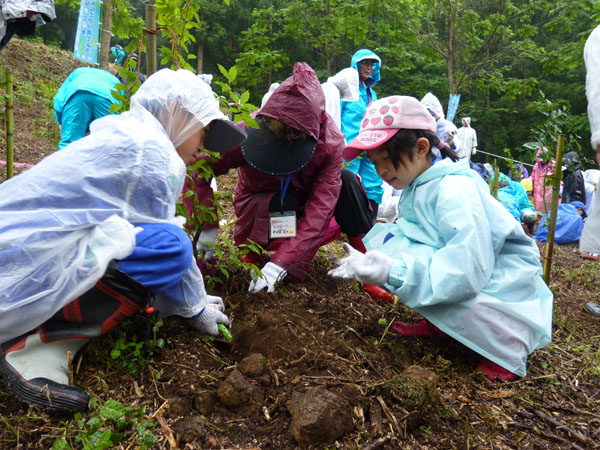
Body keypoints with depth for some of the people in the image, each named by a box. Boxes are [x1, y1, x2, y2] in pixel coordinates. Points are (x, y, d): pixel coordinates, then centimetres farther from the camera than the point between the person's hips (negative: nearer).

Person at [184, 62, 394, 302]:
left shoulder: (331, 142, -29)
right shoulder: (248, 132, -30)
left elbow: (320, 208, -34)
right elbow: (197, 169, -26)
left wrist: (279, 264, -43)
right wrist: (207, 231, -35)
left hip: (303, 201, 2)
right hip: (258, 206, -2)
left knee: (347, 180, -26)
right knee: (284, 203, -37)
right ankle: (252, 251, -10)